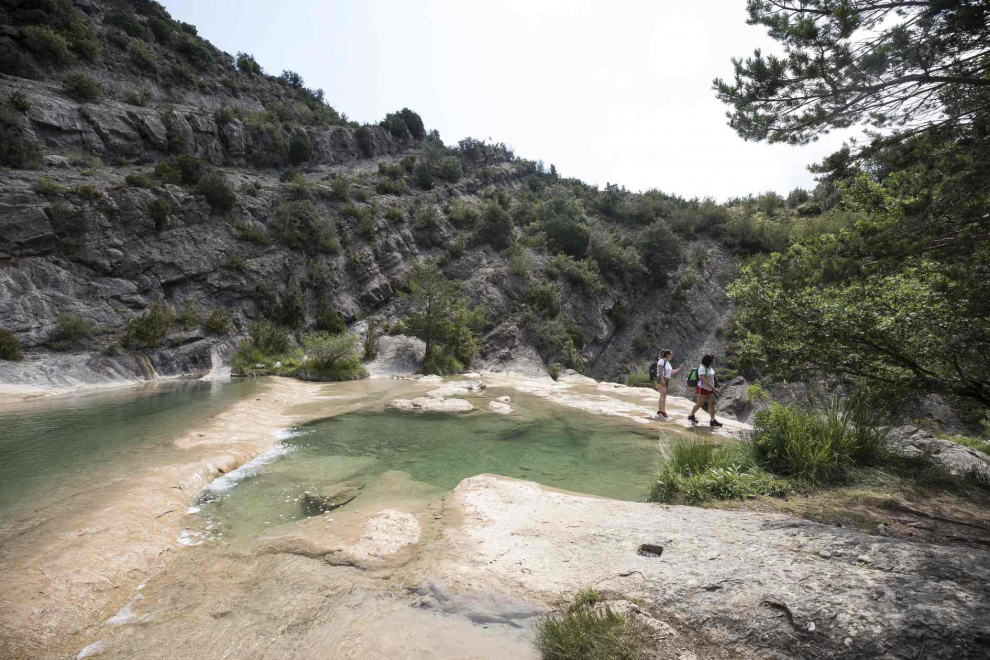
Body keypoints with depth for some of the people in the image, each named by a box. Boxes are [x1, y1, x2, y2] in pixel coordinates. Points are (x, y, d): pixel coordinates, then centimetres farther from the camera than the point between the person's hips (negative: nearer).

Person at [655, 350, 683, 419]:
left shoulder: (669, 363, 17)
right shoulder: (662, 360, -9)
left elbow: (672, 372, 17)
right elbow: (660, 371, -17)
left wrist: (679, 368, 13)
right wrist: (662, 380, -24)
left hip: (666, 380, 9)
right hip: (661, 379, -9)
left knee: (663, 395, 9)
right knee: (663, 394, -18)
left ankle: (659, 411, 13)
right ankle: (663, 411, -25)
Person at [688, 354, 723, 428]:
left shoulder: (709, 367, 5)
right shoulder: (702, 367, -22)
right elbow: (704, 380, -28)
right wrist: (713, 388, -30)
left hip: (710, 389, 8)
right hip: (703, 389, -8)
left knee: (712, 403, 3)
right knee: (700, 404, 2)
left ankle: (713, 420, 5)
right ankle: (691, 416, 20)